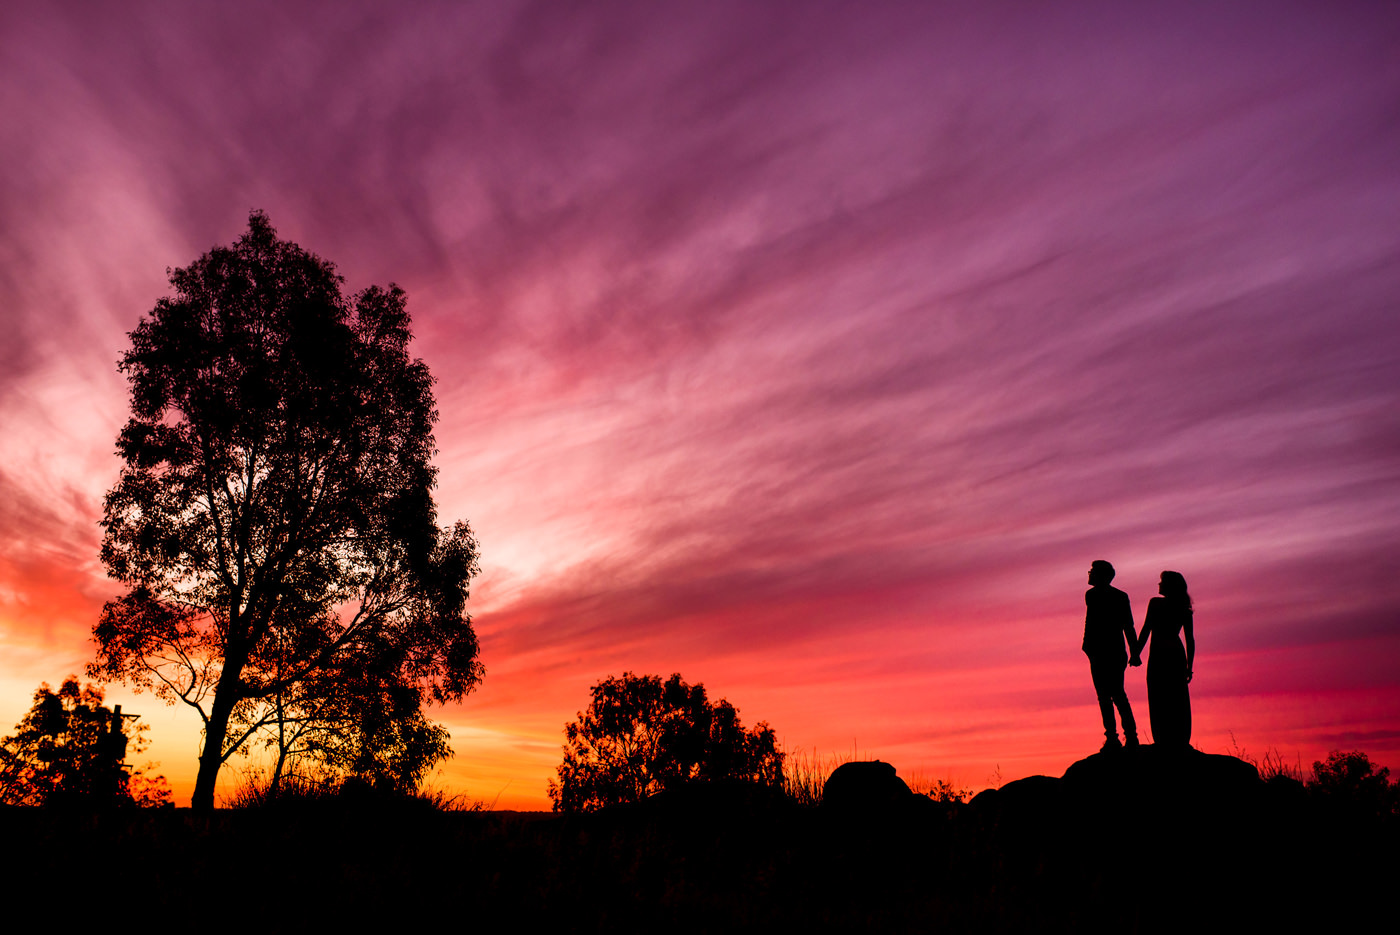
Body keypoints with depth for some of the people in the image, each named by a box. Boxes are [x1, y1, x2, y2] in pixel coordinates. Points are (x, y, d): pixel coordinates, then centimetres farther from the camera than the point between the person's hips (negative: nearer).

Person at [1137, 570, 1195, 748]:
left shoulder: (1156, 603, -7)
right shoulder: (1185, 610, 6)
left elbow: (1146, 630, -10)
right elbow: (1190, 639, 7)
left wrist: (1136, 654, -4)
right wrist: (1189, 666, 12)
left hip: (1159, 656, -5)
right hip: (1177, 655, 5)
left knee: (1159, 701, 1)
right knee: (1179, 701, 10)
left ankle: (1164, 742, -1)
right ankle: (1181, 742, 12)